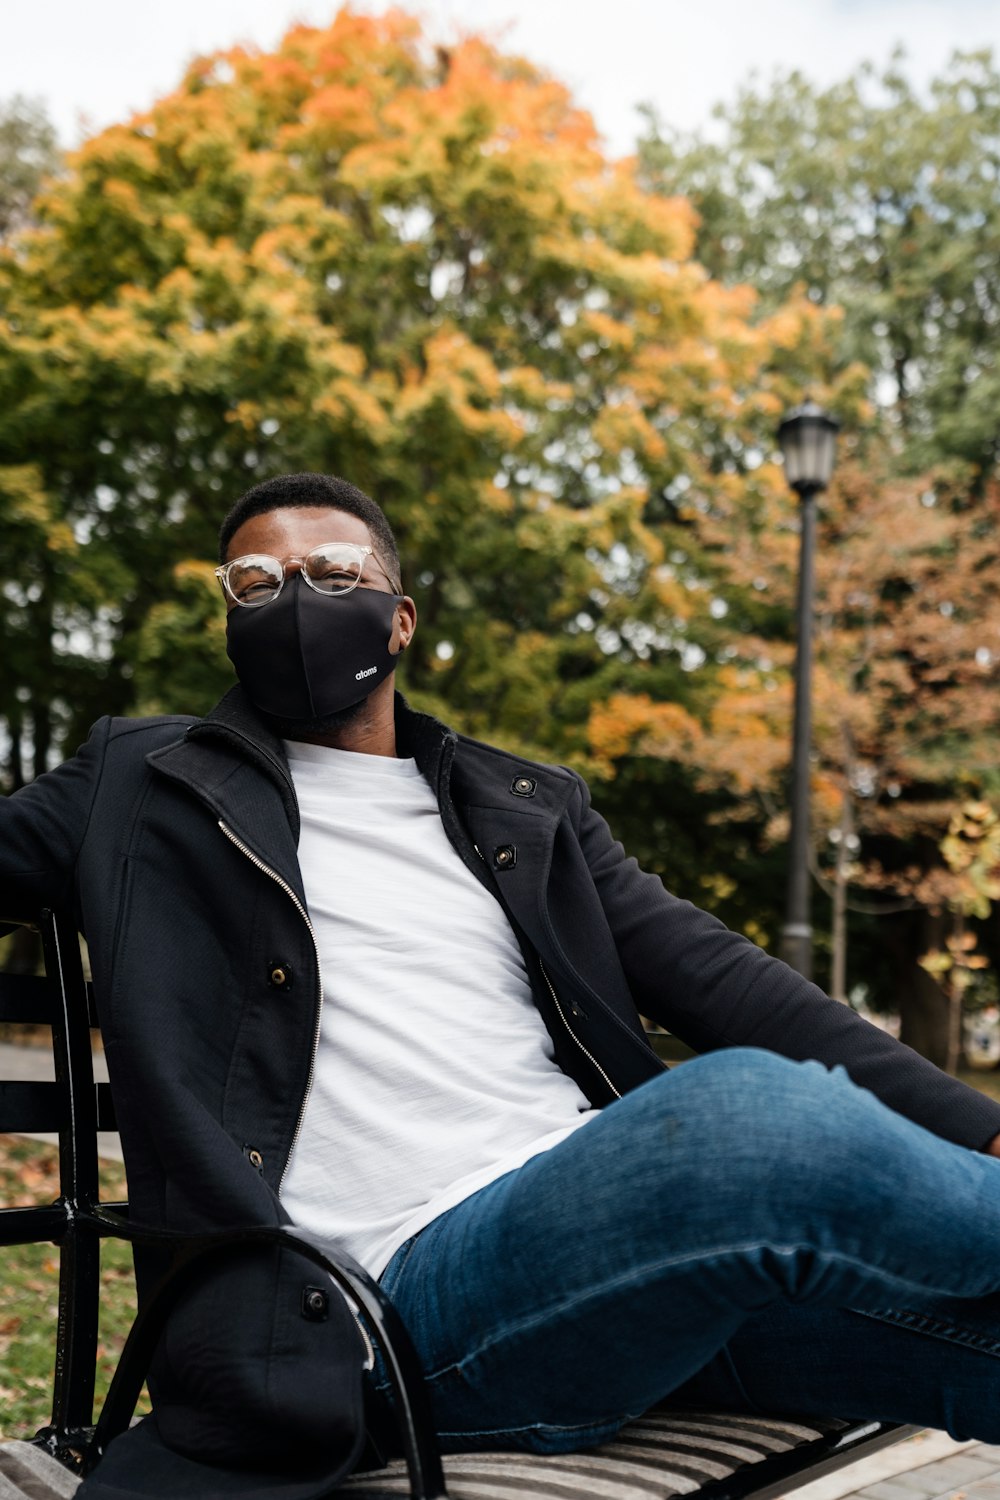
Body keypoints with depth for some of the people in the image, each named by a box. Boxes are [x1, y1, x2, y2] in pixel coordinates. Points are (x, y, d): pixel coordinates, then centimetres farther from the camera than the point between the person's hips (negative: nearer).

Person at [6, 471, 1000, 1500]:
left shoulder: (528, 807, 21)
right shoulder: (145, 789, 15)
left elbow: (717, 979, 12)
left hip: (629, 1221, 4)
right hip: (423, 1281, -4)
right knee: (753, 1111, -34)